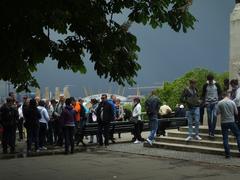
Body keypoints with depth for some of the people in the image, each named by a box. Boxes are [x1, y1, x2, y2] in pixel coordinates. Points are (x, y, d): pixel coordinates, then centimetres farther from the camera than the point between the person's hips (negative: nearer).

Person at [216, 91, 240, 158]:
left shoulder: (220, 103, -6)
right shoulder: (232, 102, -5)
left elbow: (217, 113, -6)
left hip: (223, 122, 0)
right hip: (231, 122, 0)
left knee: (225, 138, 5)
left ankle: (227, 153, 3)